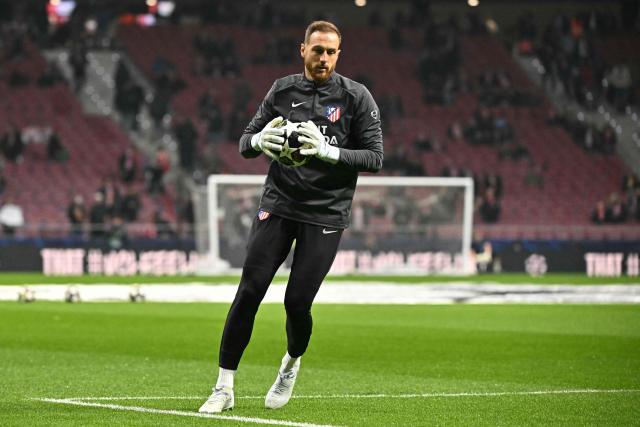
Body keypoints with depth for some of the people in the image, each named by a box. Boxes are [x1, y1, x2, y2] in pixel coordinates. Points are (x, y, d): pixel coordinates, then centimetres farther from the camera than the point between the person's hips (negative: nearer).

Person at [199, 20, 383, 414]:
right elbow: (245, 142, 10)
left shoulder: (356, 97, -3)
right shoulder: (283, 90, 6)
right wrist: (260, 139, -16)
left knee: (297, 302, -6)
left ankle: (292, 363, 28)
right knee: (249, 293, -7)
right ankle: (225, 387, 0)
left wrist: (328, 151, -22)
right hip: (278, 204, 2)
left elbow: (375, 158, -6)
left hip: (325, 214, -2)